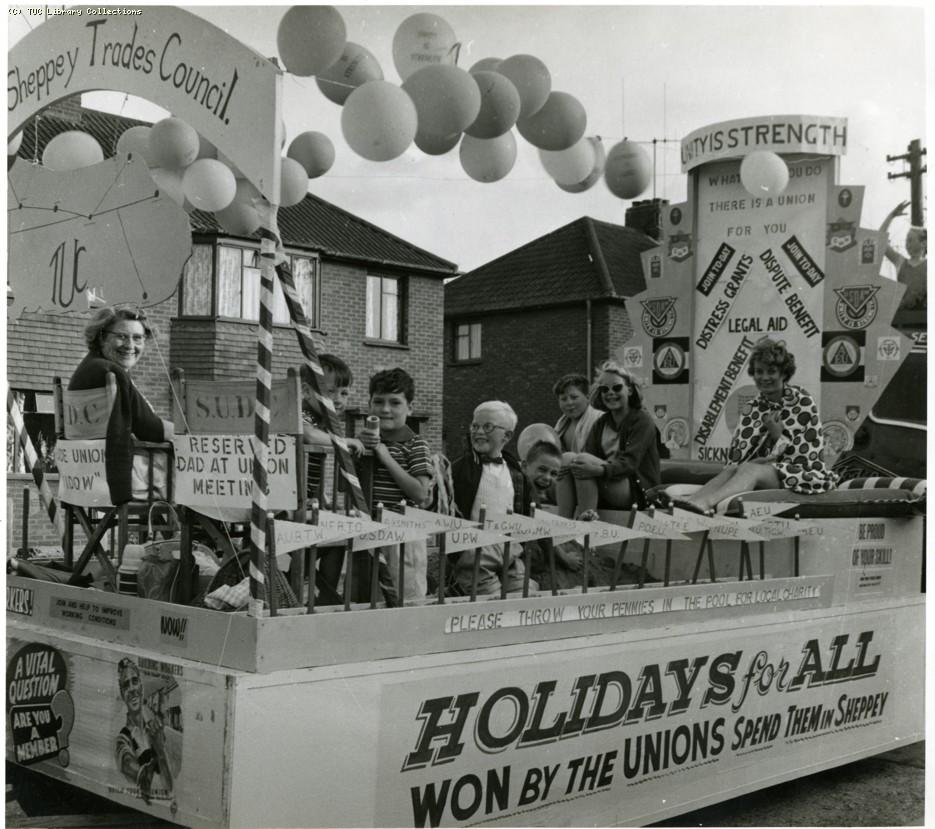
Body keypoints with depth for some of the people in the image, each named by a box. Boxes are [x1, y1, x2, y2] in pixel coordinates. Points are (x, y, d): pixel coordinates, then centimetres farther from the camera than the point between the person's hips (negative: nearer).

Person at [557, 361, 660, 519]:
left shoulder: (642, 421, -2)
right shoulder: (601, 423, 18)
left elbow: (629, 463, -16)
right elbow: (586, 453, 3)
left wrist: (598, 469, -36)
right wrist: (574, 460, -24)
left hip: (638, 491, -6)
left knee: (583, 465, -27)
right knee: (567, 460, -17)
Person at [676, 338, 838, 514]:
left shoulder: (804, 403, -4)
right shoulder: (752, 408, 10)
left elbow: (809, 457, -7)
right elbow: (737, 456, -2)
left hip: (803, 474, -5)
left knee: (749, 469, -31)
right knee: (731, 469, -26)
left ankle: (704, 503, -58)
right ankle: (691, 500, -52)